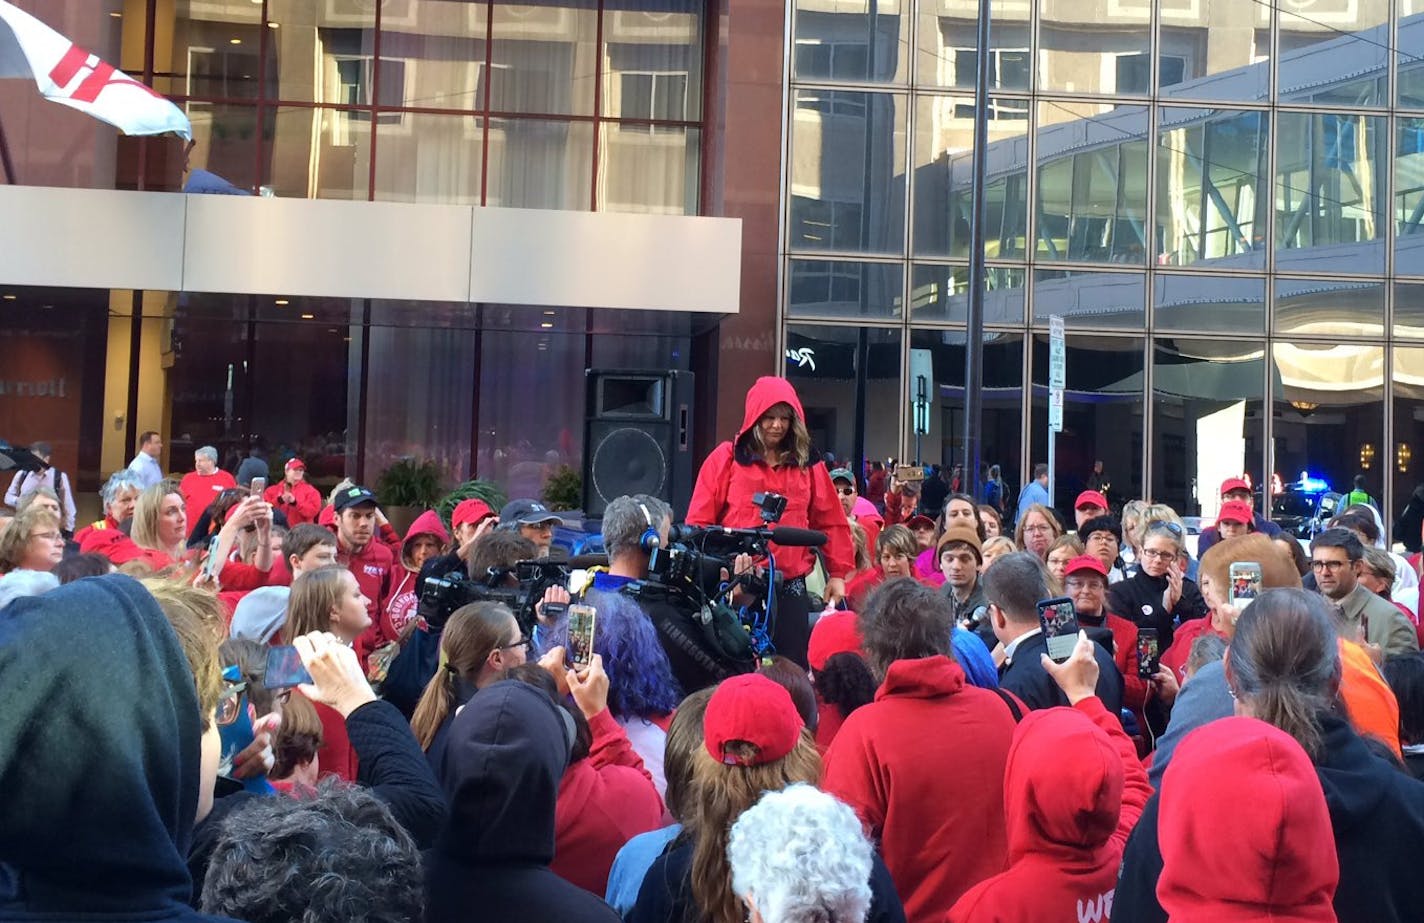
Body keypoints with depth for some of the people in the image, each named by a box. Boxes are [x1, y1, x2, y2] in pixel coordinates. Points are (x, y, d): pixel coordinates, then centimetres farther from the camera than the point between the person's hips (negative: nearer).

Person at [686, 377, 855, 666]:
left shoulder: (807, 463, 10)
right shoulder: (727, 457, 2)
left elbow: (831, 522, 13)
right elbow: (700, 520, 2)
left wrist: (838, 573, 8)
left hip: (791, 587, 3)